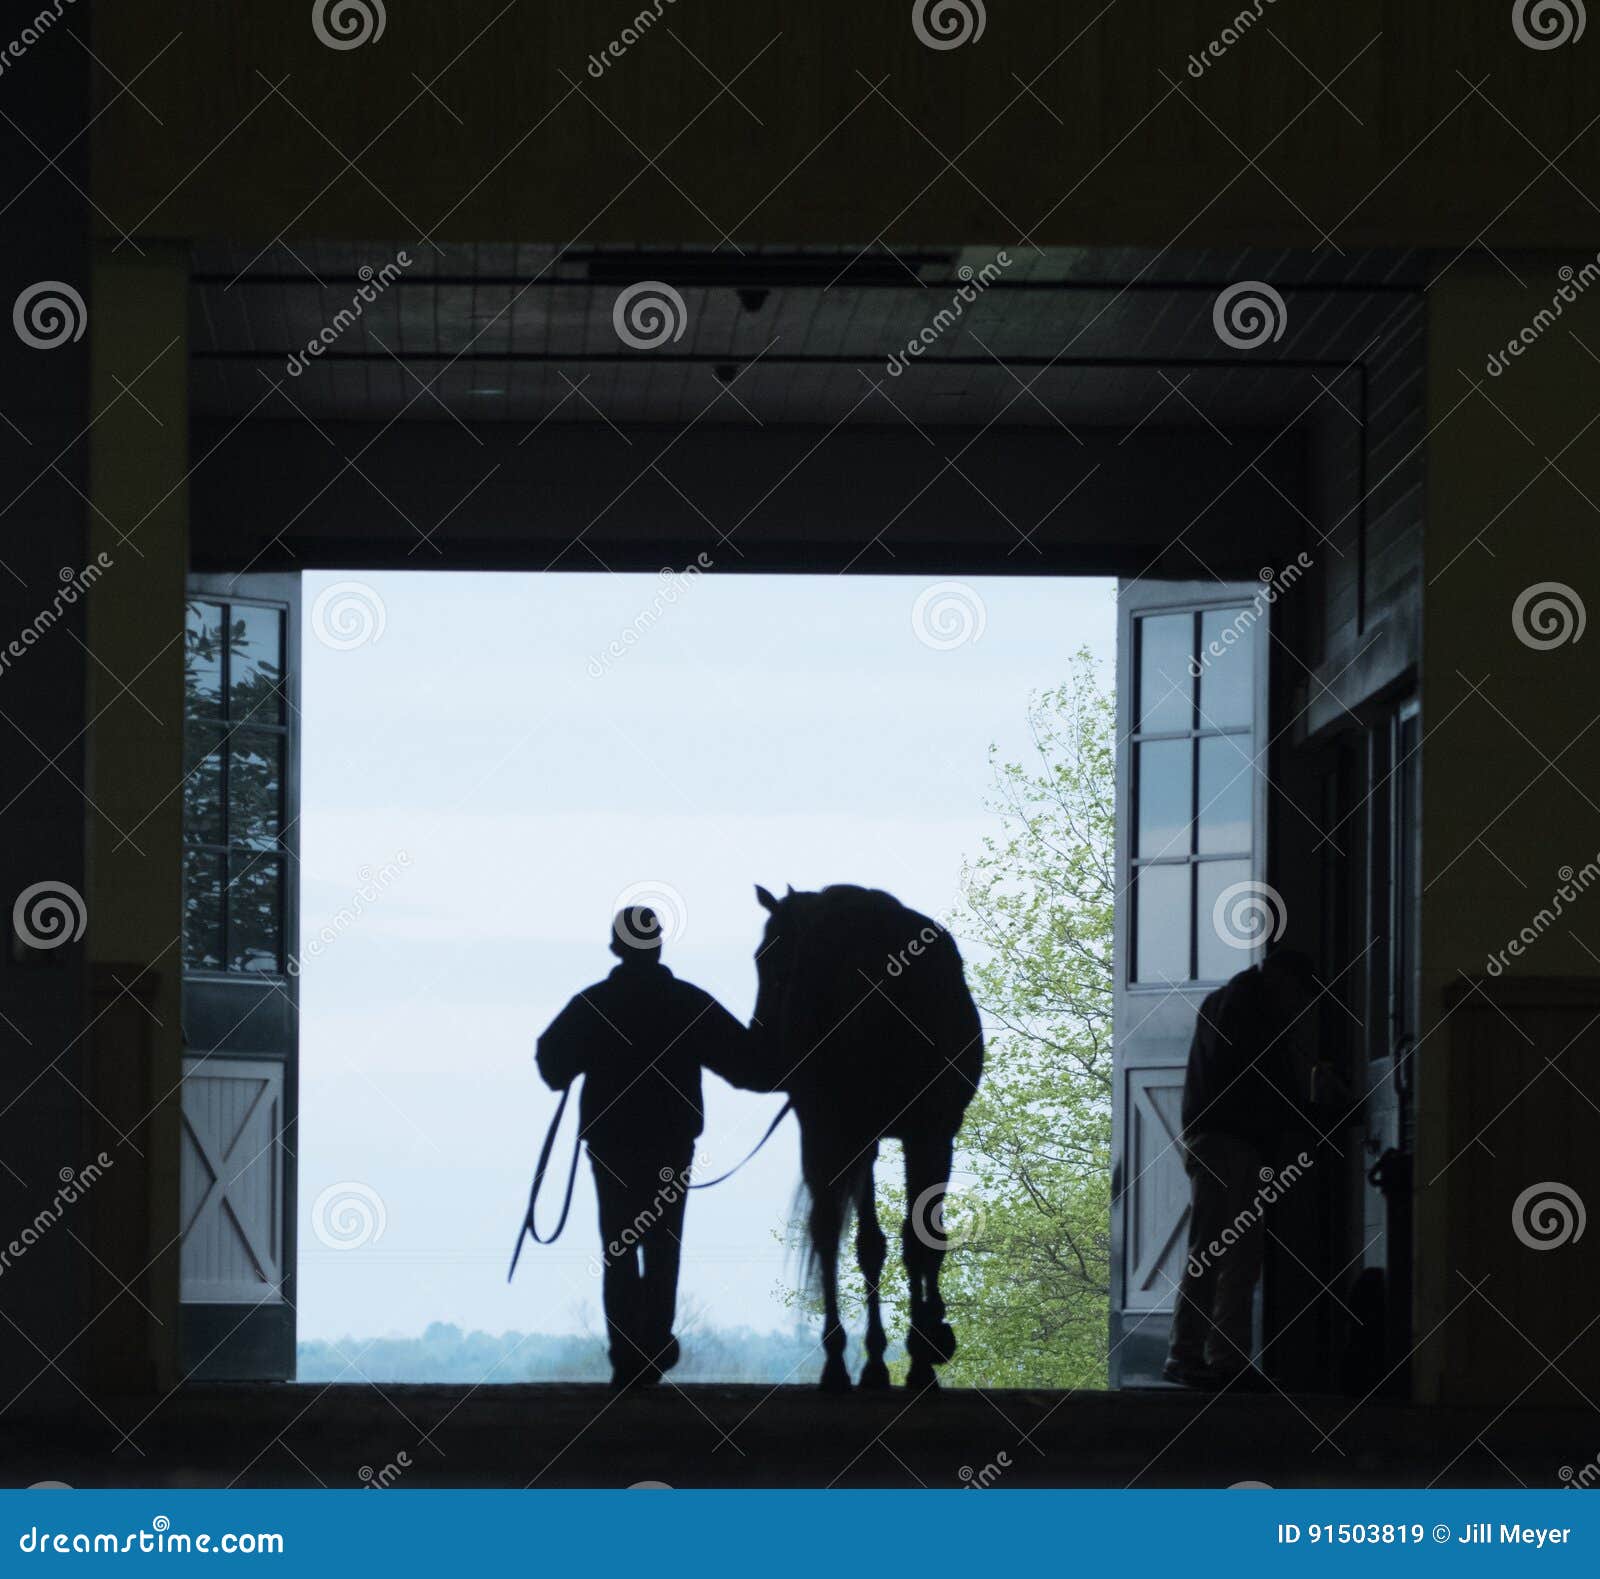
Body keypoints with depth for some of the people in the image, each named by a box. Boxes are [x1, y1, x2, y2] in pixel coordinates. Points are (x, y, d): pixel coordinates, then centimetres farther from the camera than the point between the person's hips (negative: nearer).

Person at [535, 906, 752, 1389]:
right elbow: (743, 1057, -2)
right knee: (662, 1245, 14)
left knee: (618, 1249, 5)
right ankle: (655, 1345, 10)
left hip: (610, 1143, 0)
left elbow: (552, 1061, 2)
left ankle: (627, 1357, -4)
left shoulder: (591, 1005, -6)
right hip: (673, 1144, 0)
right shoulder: (692, 1004, -5)